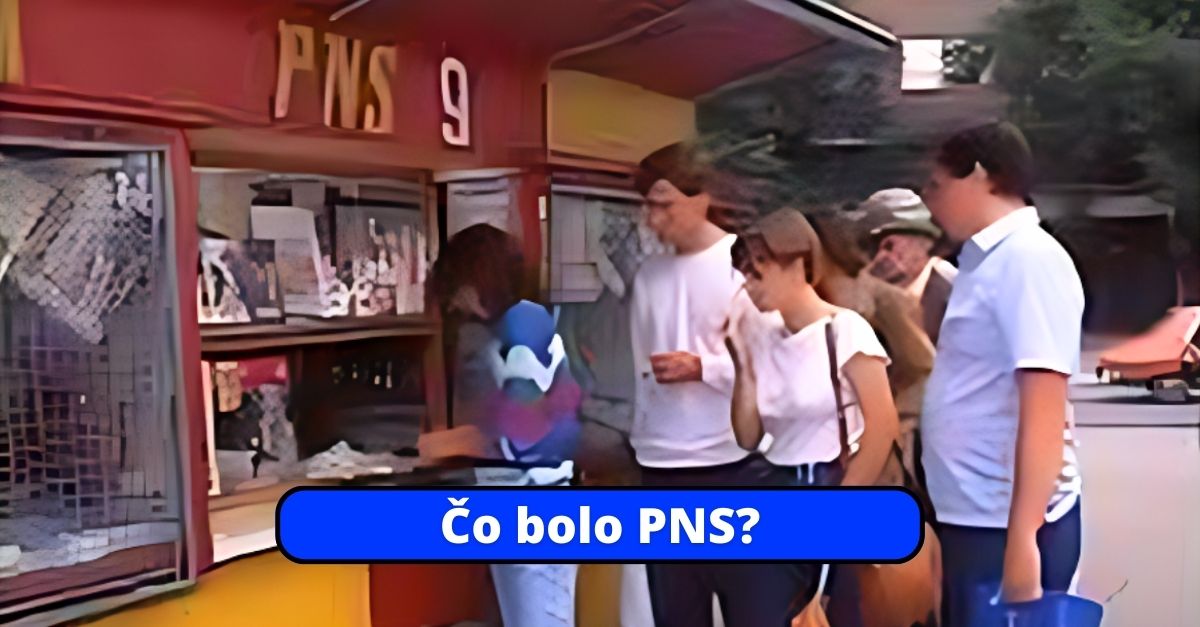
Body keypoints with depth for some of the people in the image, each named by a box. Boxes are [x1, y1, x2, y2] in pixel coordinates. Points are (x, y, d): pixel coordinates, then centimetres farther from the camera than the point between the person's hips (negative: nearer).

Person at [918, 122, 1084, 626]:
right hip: (972, 518, 9)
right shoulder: (987, 261, 13)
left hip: (1009, 525, -9)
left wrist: (1021, 539, -25)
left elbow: (1043, 412, -22)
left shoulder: (1028, 258, -14)